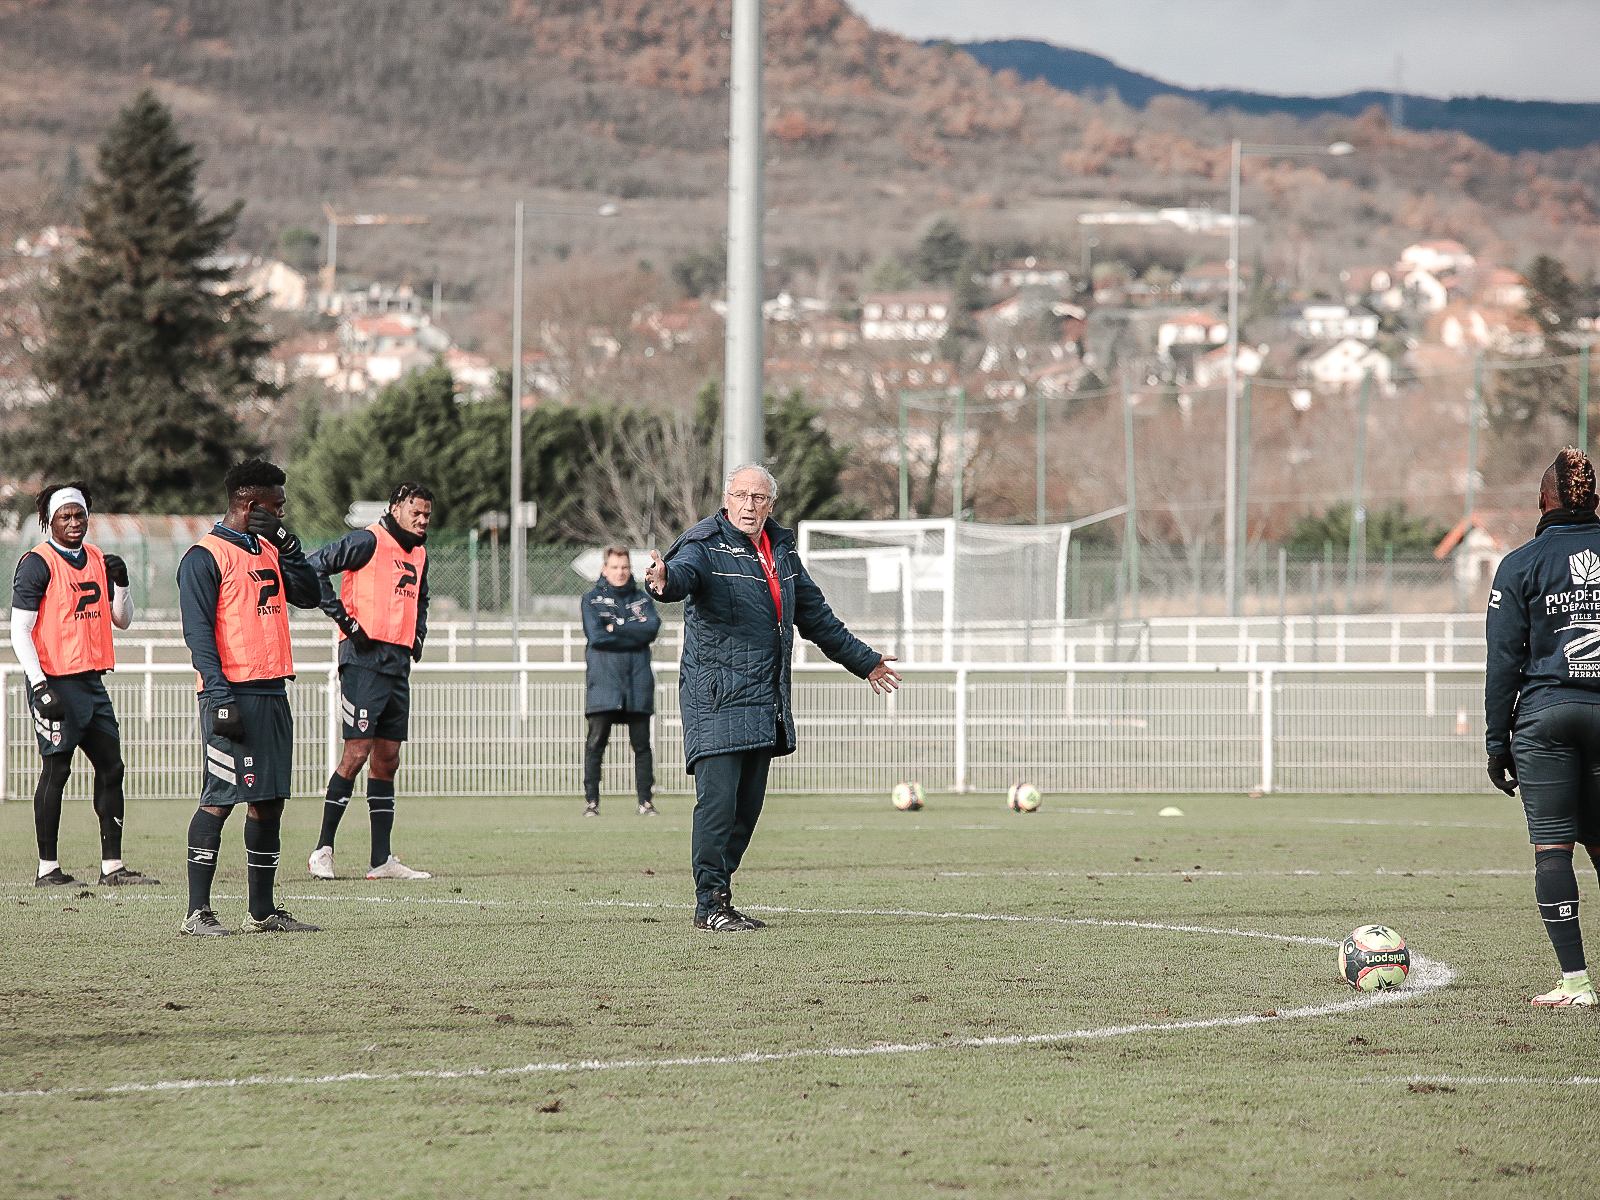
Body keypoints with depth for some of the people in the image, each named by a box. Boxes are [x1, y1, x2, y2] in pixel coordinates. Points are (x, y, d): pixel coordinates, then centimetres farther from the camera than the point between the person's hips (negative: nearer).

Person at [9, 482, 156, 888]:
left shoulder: (98, 559, 13)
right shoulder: (38, 564, -9)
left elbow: (122, 620, 19)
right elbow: (20, 630, -12)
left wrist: (120, 582, 1)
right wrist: (40, 686, -19)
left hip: (92, 681, 7)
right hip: (57, 683, -7)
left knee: (111, 767, 6)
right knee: (57, 769, -4)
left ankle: (113, 866, 11)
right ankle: (47, 868, 2)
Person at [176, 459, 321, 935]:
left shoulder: (268, 549, 17)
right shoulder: (205, 557, -8)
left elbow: (309, 594, 18)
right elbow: (198, 632, -13)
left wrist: (288, 548, 4)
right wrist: (221, 697, -20)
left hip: (273, 692, 8)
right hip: (233, 694, -8)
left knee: (269, 800, 9)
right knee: (219, 800, -9)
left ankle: (262, 910, 15)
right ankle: (198, 912, -7)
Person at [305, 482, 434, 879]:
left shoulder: (419, 554, 18)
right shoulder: (369, 541, -8)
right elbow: (314, 568, -15)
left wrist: (418, 633, 19)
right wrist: (344, 618, -15)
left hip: (398, 664, 8)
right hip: (364, 659, -8)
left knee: (386, 759, 7)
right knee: (357, 753, -11)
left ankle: (381, 859, 9)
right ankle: (323, 850, -5)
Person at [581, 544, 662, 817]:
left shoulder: (642, 598, 14)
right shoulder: (592, 599, 7)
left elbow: (652, 628, -4)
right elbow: (597, 636, -8)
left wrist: (616, 627, -8)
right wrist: (635, 635, -4)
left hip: (638, 682, 2)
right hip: (603, 683, -2)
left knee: (642, 744, 2)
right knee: (596, 741, -6)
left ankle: (645, 801, 7)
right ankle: (591, 800, -2)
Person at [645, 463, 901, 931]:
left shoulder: (782, 551, 15)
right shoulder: (705, 546, -7)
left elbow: (815, 615, 27)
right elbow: (685, 571, -31)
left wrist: (863, 660, 34)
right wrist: (665, 581, -57)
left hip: (765, 700, 7)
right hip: (715, 697, -7)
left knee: (748, 805, 7)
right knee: (717, 798, -12)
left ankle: (719, 896, 15)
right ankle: (709, 904, -7)